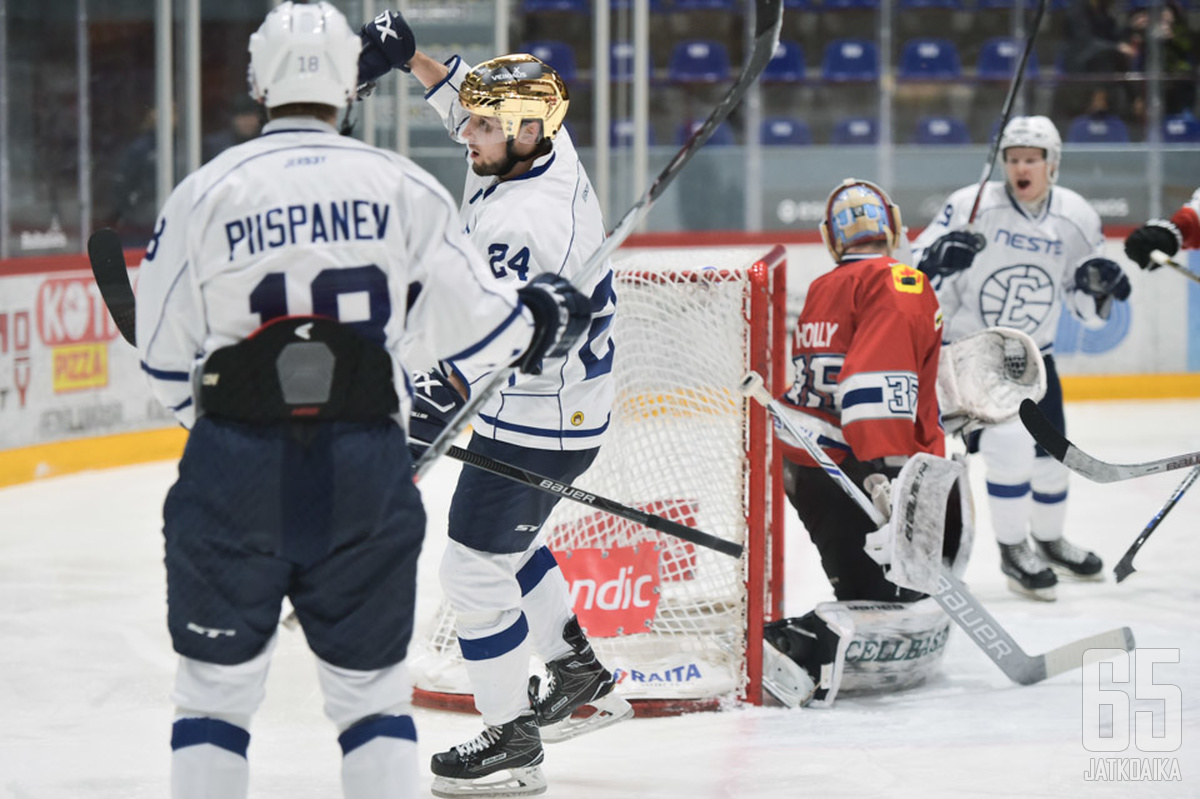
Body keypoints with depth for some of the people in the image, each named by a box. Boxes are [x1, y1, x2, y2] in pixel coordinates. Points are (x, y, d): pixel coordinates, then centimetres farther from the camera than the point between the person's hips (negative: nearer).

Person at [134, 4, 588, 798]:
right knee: (371, 688, 12)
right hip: (366, 463, 1)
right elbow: (475, 328, 4)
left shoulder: (205, 192, -2)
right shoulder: (406, 188, 0)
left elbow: (164, 357, 3)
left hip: (236, 463, -1)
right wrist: (542, 320, 26)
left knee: (217, 684, 10)